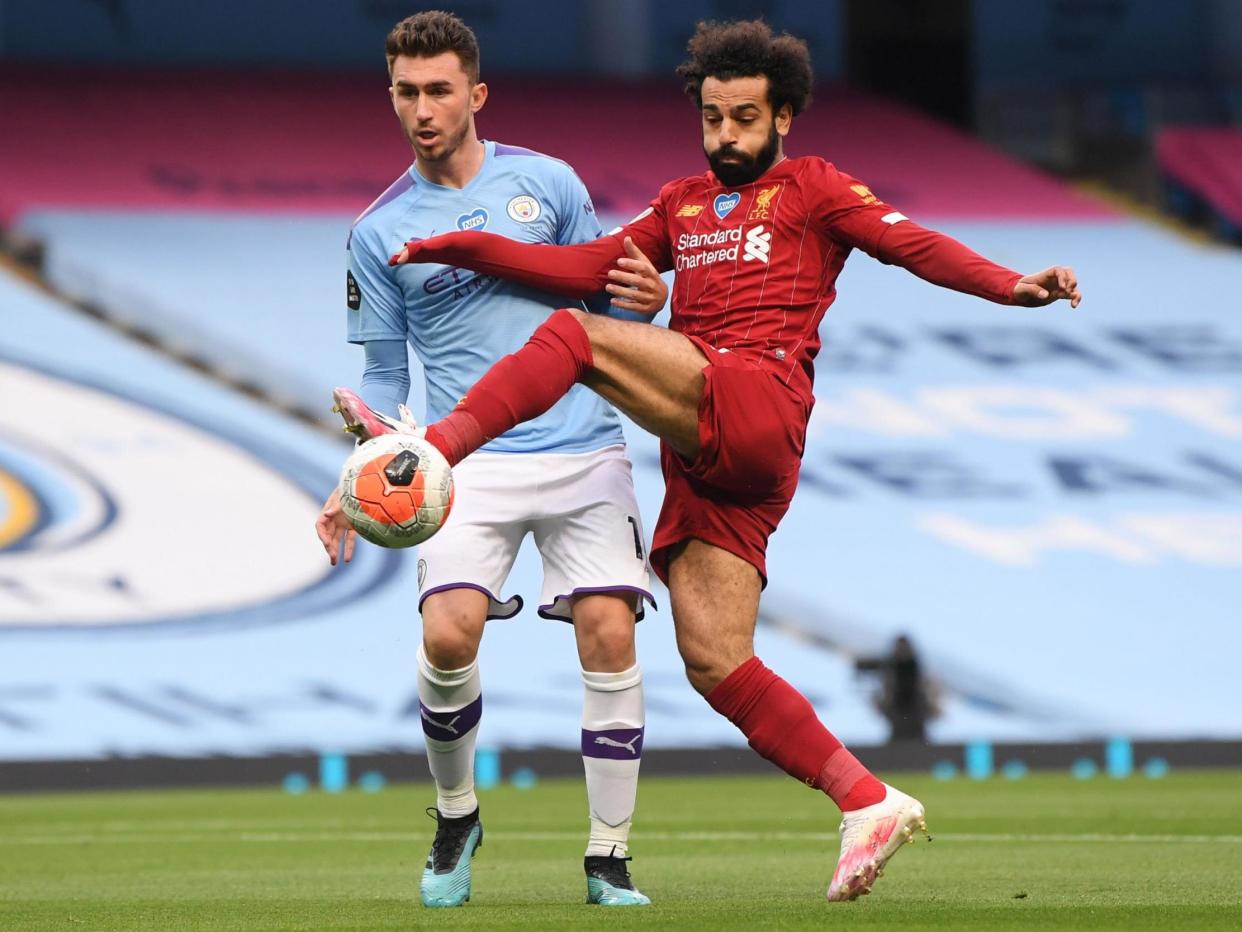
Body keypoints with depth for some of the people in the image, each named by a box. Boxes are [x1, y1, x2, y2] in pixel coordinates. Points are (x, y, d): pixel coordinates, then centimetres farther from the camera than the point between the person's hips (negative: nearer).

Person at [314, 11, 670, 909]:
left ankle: (609, 859, 1)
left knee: (609, 636, -10)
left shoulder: (548, 183, 6)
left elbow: (605, 307, 14)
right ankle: (455, 818, 7)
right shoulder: (378, 233, 8)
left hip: (585, 453, 0)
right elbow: (386, 376, 12)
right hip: (470, 462, 0)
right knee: (449, 634, -19)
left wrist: (641, 299, -10)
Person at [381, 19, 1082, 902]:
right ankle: (868, 803, -3)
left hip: (755, 405, -7)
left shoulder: (812, 188, 11)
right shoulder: (682, 205, 29)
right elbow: (590, 269, 25)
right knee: (715, 664, -4)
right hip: (699, 461, 7)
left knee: (576, 335, -19)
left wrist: (1013, 285, -19)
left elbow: (914, 245, -1)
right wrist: (466, 248, 15)